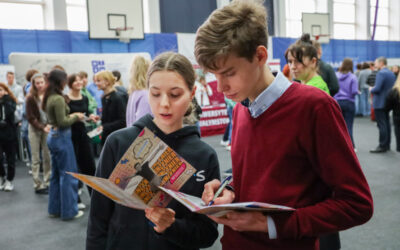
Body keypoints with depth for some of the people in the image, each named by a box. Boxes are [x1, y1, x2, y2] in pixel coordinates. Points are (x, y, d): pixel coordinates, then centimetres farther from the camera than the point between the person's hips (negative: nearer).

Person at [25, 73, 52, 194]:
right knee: (36, 159, 3)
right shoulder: (30, 98, -11)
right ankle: (38, 185, 10)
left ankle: (47, 183, 17)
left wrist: (49, 125, -16)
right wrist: (42, 128, -18)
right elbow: (30, 117, -9)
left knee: (48, 157, 6)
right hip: (35, 129, -2)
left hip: (47, 128, 3)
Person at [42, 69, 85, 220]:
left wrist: (70, 116, 9)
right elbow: (62, 122, -19)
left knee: (56, 174, 16)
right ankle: (69, 211, 8)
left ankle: (55, 209, 24)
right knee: (68, 174, 0)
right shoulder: (58, 99, -18)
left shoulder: (49, 98, 10)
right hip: (61, 137, -10)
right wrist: (76, 117, -5)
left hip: (53, 136, 10)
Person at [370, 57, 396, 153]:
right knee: (386, 123, 14)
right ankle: (387, 144, 21)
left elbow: (377, 89, -22)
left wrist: (371, 89, -3)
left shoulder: (381, 73, -17)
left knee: (381, 124, -6)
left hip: (380, 103, -9)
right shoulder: (392, 73, 12)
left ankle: (382, 146, -4)